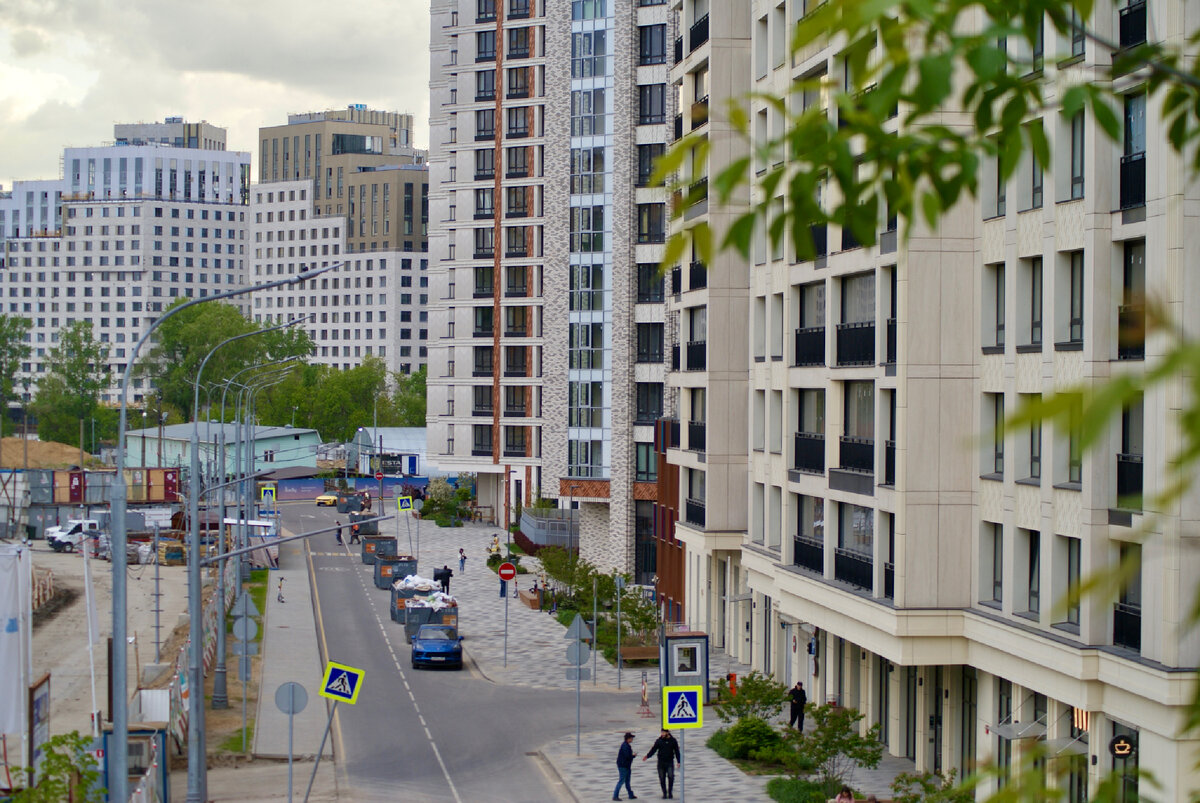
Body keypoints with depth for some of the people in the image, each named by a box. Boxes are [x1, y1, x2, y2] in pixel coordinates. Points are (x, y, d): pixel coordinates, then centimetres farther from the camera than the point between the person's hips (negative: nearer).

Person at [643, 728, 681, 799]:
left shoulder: (673, 741, 2)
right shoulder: (659, 741, 2)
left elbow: (677, 752, 8)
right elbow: (653, 750, 2)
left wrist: (678, 762, 5)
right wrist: (647, 756, -12)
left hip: (670, 762, -1)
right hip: (661, 762, 1)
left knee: (671, 776, -15)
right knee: (662, 778, 1)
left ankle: (670, 792, -2)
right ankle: (664, 793, 13)